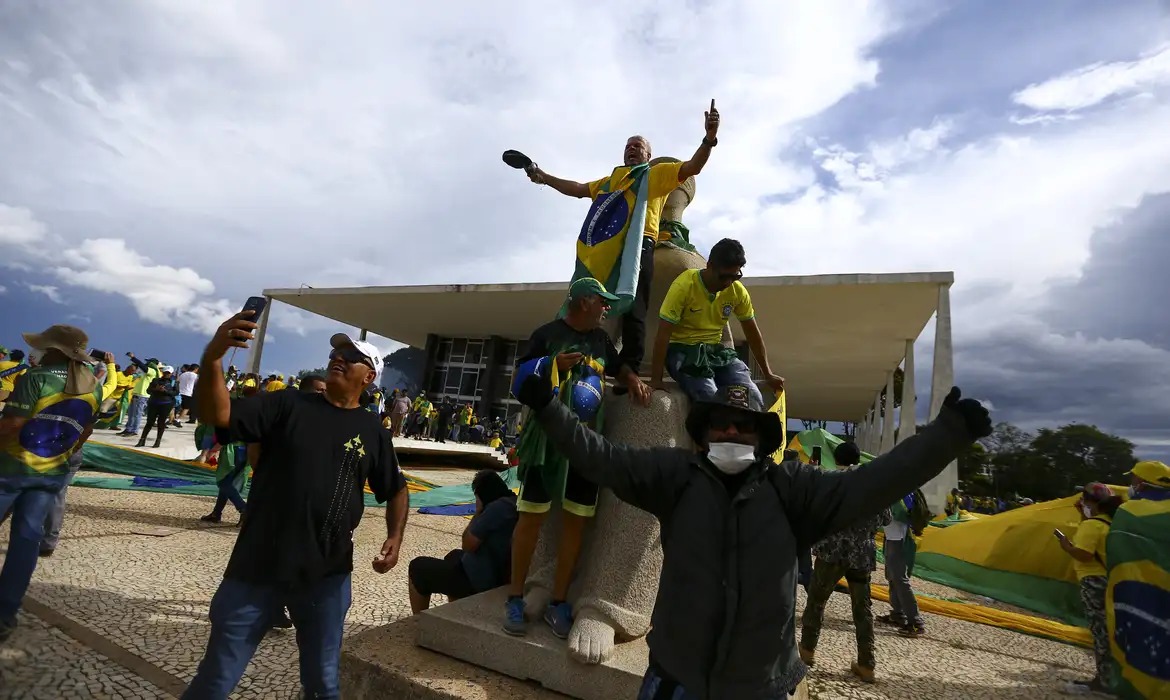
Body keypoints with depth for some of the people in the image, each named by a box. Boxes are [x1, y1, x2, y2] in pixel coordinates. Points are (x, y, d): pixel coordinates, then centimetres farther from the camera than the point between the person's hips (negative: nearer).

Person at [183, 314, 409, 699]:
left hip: (328, 575, 1)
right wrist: (213, 355, -31)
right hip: (258, 566, -1)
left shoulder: (372, 430, 2)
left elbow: (395, 489, 10)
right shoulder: (287, 404, -2)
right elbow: (216, 414, -15)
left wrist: (395, 536, -4)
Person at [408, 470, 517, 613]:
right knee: (454, 556, 35)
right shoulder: (515, 503, 4)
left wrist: (478, 513, -8)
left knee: (418, 567, 5)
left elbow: (468, 545, -17)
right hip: (501, 576, 10)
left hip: (482, 581, -10)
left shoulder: (497, 507, -24)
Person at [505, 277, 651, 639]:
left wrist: (633, 380, 8)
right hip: (547, 439, -5)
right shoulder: (548, 333, -4)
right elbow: (519, 380, -3)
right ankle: (515, 598, 15)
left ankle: (558, 602, 17)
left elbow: (618, 365, 29)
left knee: (575, 521, 5)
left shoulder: (601, 339, 13)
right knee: (532, 516, 1)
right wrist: (552, 365, -19)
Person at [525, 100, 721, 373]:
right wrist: (544, 177, 30)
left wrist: (709, 138, -9)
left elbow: (693, 167, 7)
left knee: (632, 311, -11)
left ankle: (629, 373, -11)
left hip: (636, 247, -5)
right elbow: (577, 189, 37)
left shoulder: (657, 174, 18)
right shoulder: (609, 181, 34)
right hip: (600, 250, 6)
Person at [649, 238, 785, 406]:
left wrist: (768, 374, 11)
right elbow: (663, 334, -19)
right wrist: (656, 379, -22)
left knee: (753, 400, -15)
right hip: (683, 350, -4)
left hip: (716, 349, 5)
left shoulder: (738, 291, -4)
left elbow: (752, 333, 9)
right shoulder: (684, 286, -19)